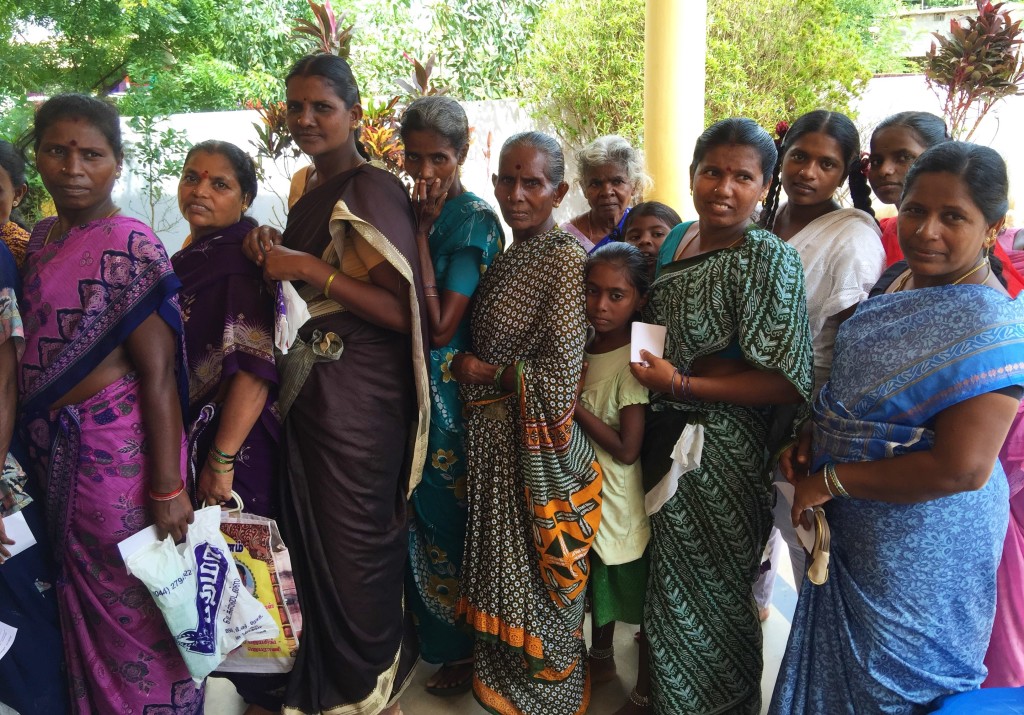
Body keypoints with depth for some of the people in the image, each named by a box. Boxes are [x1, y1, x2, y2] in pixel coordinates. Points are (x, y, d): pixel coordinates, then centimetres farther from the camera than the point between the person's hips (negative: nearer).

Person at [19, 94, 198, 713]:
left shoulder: (131, 247, -15)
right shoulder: (42, 238, 8)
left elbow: (158, 374, -18)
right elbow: (37, 341, 15)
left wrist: (168, 489, -19)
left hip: (117, 451, -7)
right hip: (54, 451, 7)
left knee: (135, 605, 8)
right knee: (84, 599, 21)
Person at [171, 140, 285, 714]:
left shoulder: (244, 261, -16)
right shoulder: (190, 256, 10)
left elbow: (255, 366, -23)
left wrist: (223, 459, -24)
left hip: (237, 442, -8)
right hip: (189, 439, 8)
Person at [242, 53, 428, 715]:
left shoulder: (374, 192, -14)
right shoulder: (305, 185, 12)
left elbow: (404, 312, -21)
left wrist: (311, 268, -24)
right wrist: (272, 252, 6)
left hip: (361, 393, -8)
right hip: (307, 383, 8)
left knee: (354, 541, 5)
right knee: (311, 532, 19)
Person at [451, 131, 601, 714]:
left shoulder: (566, 257, -19)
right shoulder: (511, 253, 7)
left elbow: (559, 380, -23)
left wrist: (482, 372, -13)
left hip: (536, 444, -8)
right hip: (494, 437, 8)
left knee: (534, 574, 10)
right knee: (502, 558, 22)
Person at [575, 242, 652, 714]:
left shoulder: (633, 361, -22)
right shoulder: (580, 348, 0)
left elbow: (627, 449, -24)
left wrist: (574, 404, -22)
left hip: (621, 502, -7)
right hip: (585, 490, 7)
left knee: (638, 595, 10)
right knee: (597, 583, 26)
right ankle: (601, 659, 49)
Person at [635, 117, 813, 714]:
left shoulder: (767, 257, -18)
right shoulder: (676, 239, 5)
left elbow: (789, 382, -22)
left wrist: (681, 383, -22)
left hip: (723, 456, -7)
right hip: (667, 439, 7)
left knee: (708, 594, 11)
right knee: (668, 575, 22)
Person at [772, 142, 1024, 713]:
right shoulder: (898, 282, 1)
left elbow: (961, 468, -28)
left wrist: (832, 480, -20)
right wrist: (812, 437, -4)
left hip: (921, 553, -7)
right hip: (850, 532, 7)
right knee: (839, 666, 25)